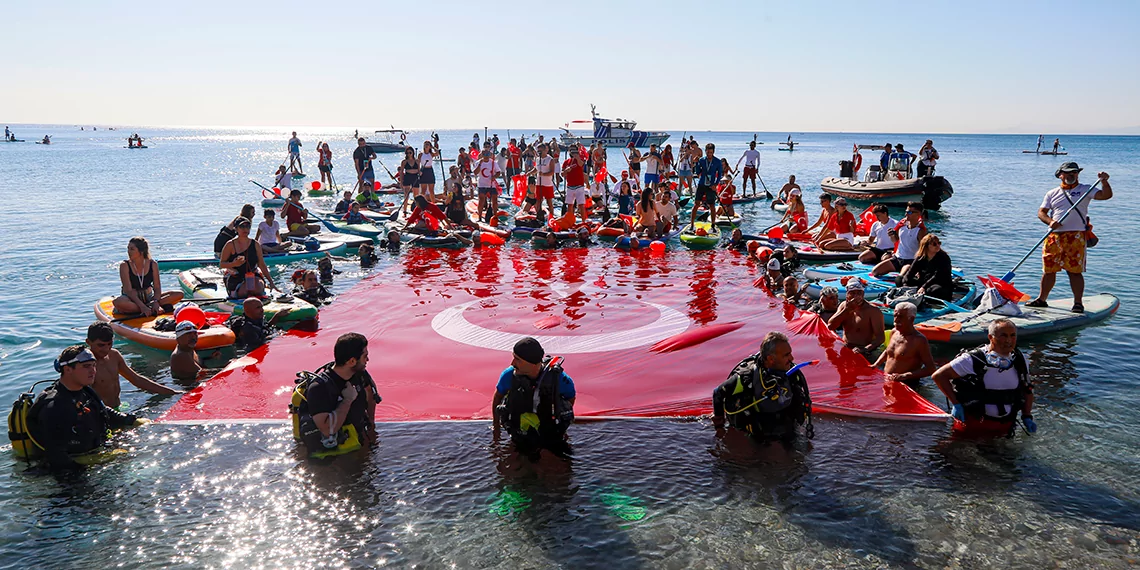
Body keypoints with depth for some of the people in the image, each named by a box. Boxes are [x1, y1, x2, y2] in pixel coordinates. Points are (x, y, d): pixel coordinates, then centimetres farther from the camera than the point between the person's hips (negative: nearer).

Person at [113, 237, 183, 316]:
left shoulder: (153, 264, -2)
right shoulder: (124, 266, -9)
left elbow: (157, 288, -5)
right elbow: (129, 291, -17)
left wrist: (156, 302, -26)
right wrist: (142, 306, -31)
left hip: (149, 298, 3)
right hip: (132, 299, -3)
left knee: (179, 294, -17)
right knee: (117, 302, -39)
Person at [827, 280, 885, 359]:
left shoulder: (873, 311, -7)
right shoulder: (844, 305, 10)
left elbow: (880, 337, -13)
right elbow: (830, 326, -1)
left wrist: (865, 349, -30)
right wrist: (847, 310, -9)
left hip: (862, 353, -5)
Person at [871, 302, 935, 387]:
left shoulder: (919, 340, -13)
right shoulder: (894, 332, 11)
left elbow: (931, 368, -16)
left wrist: (905, 376, -24)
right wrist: (875, 365, 15)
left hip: (905, 384, -8)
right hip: (885, 380, 8)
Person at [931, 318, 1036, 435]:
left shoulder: (1020, 360, 3)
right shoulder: (974, 360, -13)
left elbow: (1027, 390, 18)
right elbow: (938, 376, -11)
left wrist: (1027, 417, 5)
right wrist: (956, 404, -14)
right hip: (973, 423, -4)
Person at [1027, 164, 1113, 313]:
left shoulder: (1084, 190, 9)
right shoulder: (1052, 194, 15)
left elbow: (1106, 195, -4)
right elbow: (1041, 213, 10)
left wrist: (1104, 182, -21)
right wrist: (1050, 221, -10)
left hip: (1076, 236, -3)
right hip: (1054, 236, 3)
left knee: (1074, 270, -6)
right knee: (1048, 269, 8)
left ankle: (1078, 302, 0)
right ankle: (1042, 299, 20)